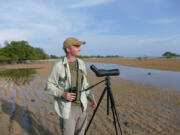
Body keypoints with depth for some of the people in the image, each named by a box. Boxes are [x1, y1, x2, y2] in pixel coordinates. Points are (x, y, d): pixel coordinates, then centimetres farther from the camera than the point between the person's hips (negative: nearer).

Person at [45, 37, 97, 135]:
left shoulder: (81, 63, 2)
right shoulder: (59, 66, -14)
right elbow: (49, 86, -7)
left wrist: (91, 98, 5)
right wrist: (63, 94, -24)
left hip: (81, 107, 5)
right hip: (67, 109, -5)